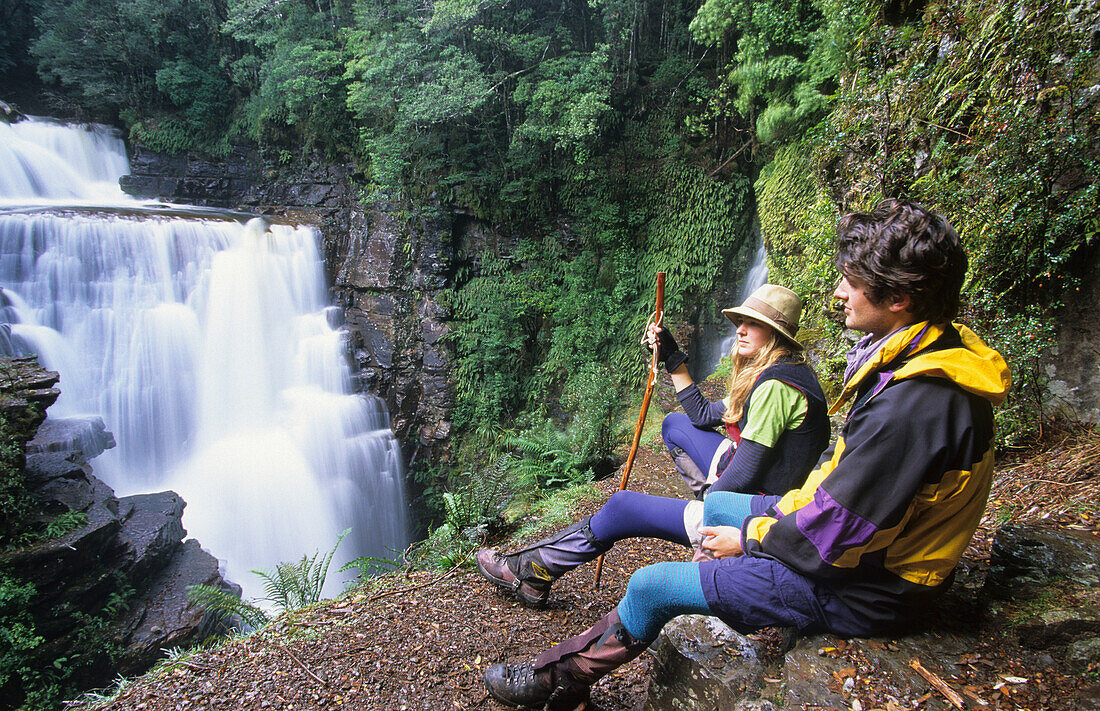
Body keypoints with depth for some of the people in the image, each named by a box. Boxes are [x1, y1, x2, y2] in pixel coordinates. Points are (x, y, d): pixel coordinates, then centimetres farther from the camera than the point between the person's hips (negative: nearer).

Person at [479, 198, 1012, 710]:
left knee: (650, 588, -7)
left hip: (864, 591, -9)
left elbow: (841, 534, -29)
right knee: (706, 506, 18)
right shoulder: (928, 350, 0)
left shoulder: (917, 402, -33)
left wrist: (751, 537, -13)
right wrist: (789, 506, 8)